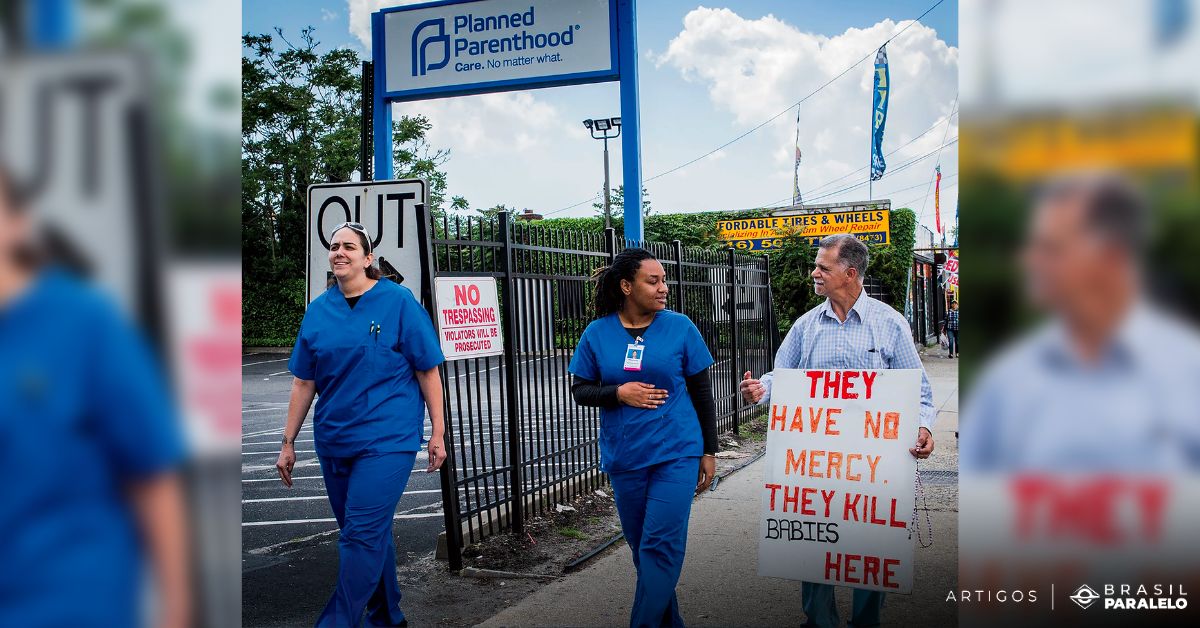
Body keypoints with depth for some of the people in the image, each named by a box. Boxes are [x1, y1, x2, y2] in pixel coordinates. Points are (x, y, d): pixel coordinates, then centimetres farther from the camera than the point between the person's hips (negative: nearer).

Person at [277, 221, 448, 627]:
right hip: (334, 439, 5)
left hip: (387, 438, -5)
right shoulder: (318, 310, 6)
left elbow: (428, 371, -4)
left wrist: (438, 433, -5)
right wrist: (288, 442, 9)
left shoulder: (397, 301, -6)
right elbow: (304, 382, 10)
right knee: (372, 533, 15)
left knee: (362, 533, -9)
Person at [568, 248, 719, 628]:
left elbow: (702, 393, 2)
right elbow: (580, 391, 3)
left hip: (676, 453, -2)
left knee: (661, 544, -8)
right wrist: (618, 392, -16)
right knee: (641, 546, 13)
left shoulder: (680, 328, -4)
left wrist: (709, 451, 3)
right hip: (624, 458, 2)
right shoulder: (597, 333, -1)